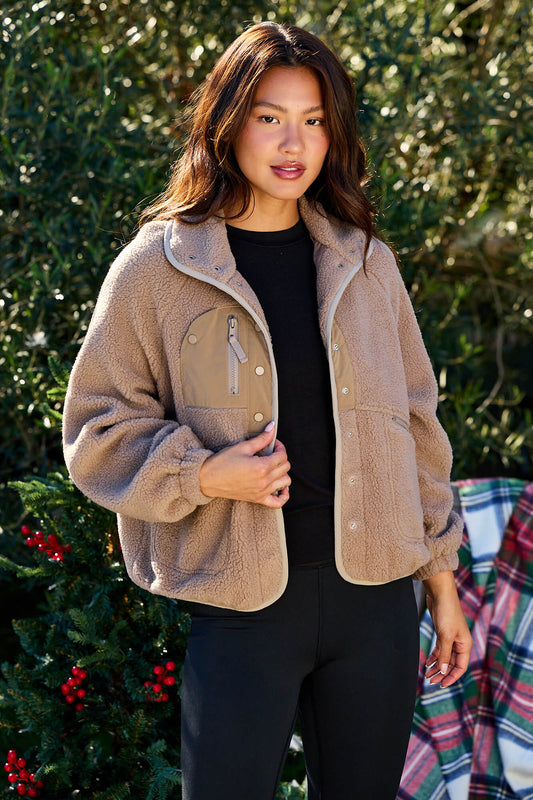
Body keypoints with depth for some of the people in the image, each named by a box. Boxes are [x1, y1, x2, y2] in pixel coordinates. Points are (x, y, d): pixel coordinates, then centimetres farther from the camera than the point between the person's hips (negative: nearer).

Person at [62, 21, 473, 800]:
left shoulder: (365, 263, 8)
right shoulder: (157, 268, -3)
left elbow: (414, 418, 13)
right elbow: (98, 427, 1)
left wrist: (440, 572, 13)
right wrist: (201, 474, -16)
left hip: (374, 593, 4)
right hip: (242, 604, -3)